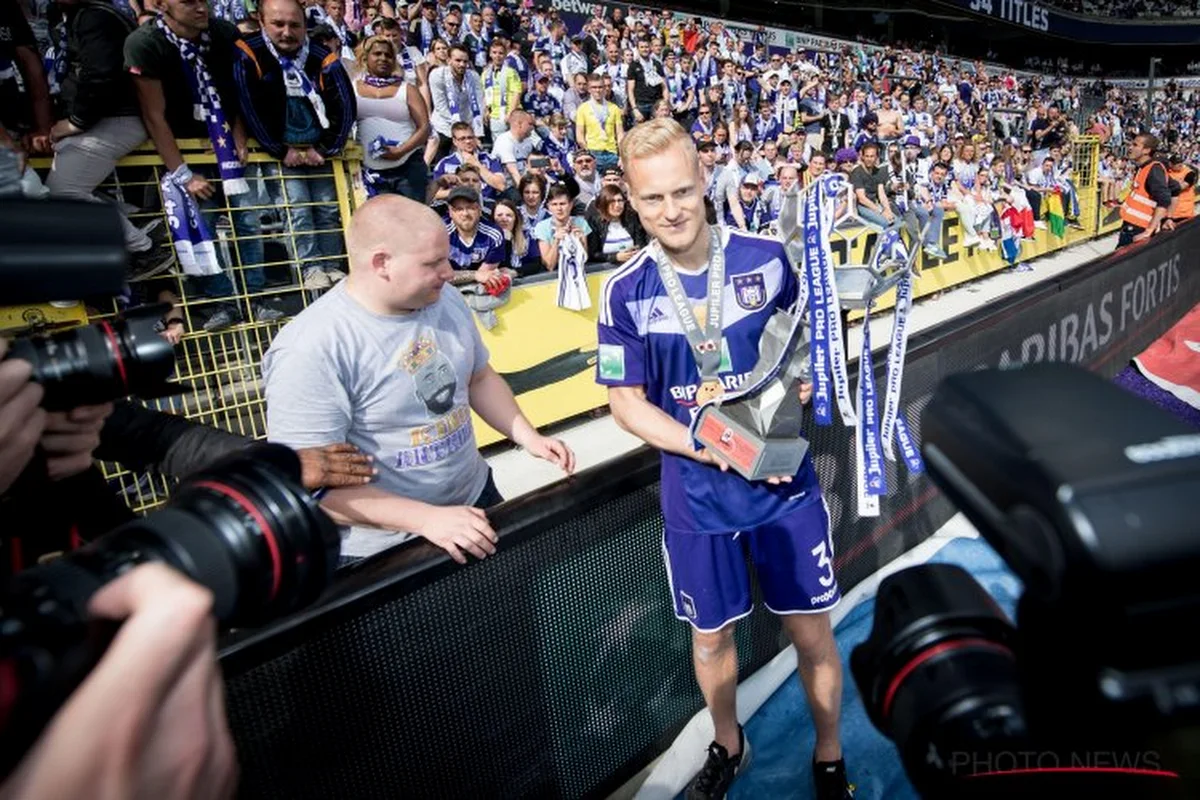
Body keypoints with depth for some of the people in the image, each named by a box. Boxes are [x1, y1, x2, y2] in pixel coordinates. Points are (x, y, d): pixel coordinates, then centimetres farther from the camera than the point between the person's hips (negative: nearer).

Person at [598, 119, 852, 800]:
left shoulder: (767, 257, -8)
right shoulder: (626, 292, -10)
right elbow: (628, 403, -6)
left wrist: (804, 376, -15)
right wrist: (713, 450, -18)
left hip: (786, 483, 0)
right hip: (697, 495, 0)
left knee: (812, 631, 12)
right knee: (712, 635, 18)